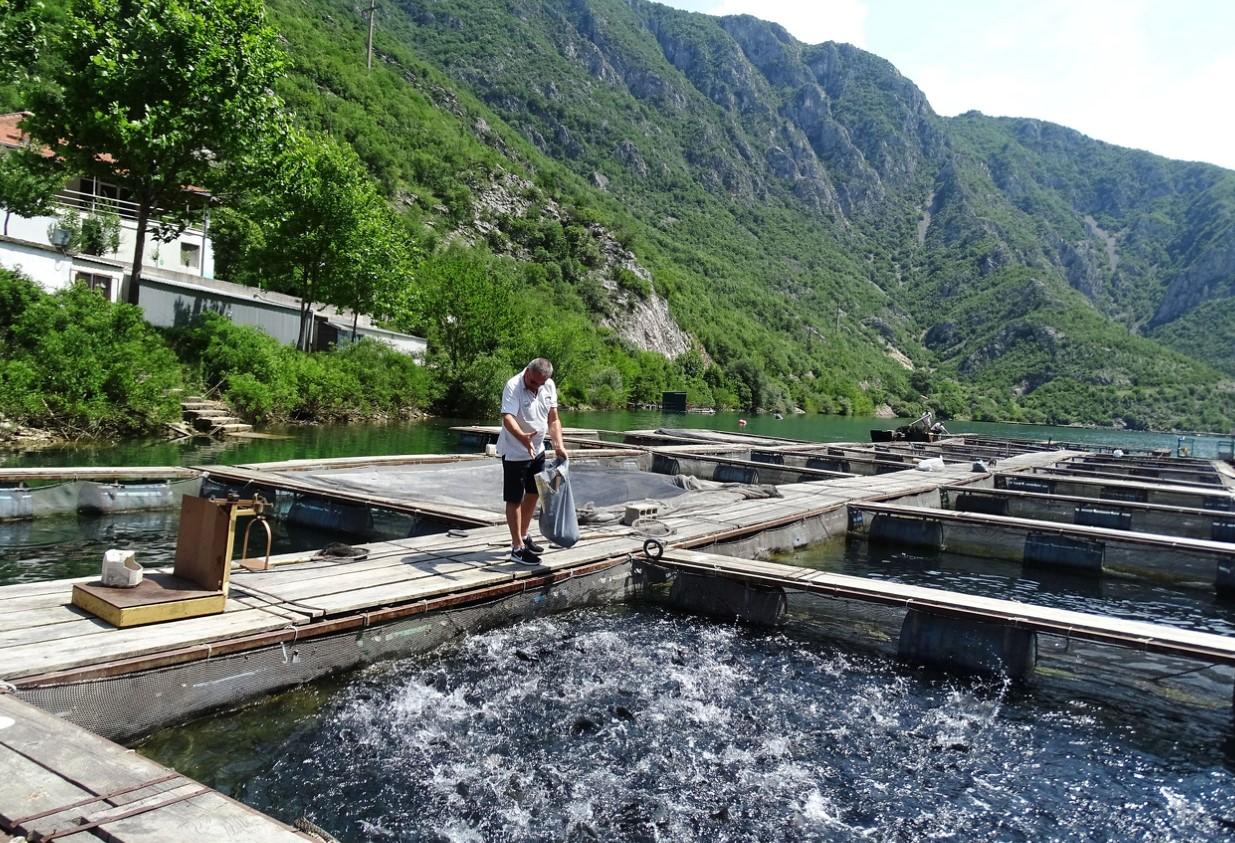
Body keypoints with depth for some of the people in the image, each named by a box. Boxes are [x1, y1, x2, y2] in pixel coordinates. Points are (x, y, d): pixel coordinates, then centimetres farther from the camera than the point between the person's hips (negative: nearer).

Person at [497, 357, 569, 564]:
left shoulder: (549, 386, -3)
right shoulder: (513, 387, -24)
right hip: (514, 452, -7)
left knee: (534, 493, 18)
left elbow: (553, 419, 2)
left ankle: (524, 536, 36)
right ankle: (517, 548, 6)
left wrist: (559, 445, -11)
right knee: (515, 499, 0)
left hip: (537, 449, 7)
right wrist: (522, 437, -55)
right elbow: (507, 418, -36)